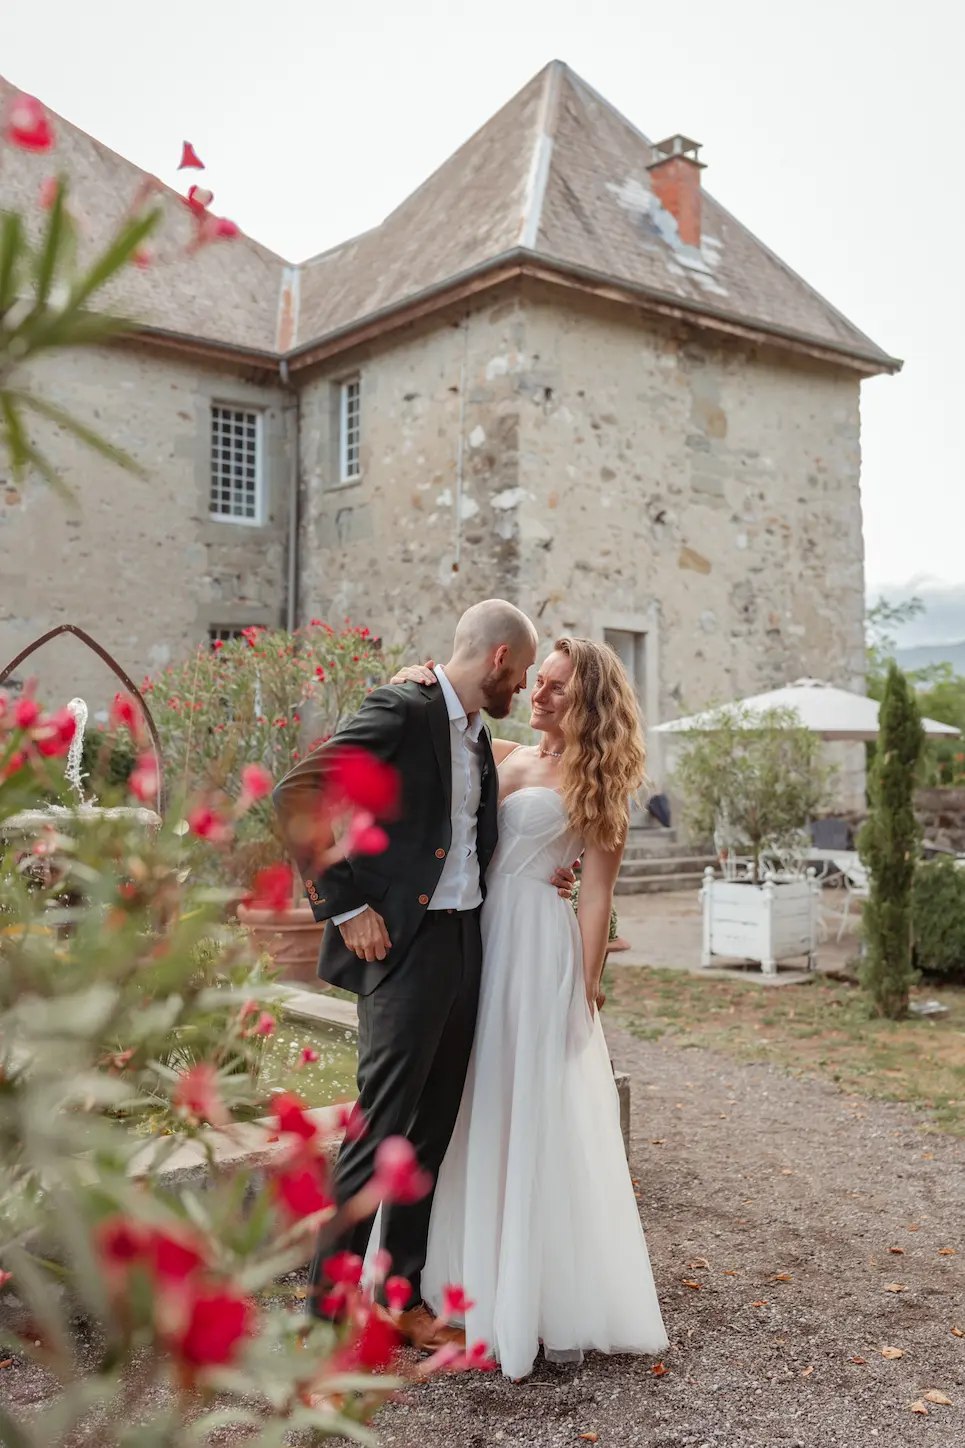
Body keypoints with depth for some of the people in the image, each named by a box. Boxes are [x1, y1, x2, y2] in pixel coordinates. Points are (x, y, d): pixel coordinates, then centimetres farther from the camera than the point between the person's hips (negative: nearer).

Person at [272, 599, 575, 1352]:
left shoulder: (478, 734, 16)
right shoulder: (403, 710, -11)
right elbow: (300, 793, -17)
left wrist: (536, 875, 9)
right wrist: (345, 906, -16)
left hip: (464, 942, 9)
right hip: (405, 943, -9)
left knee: (432, 1129, 13)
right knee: (382, 1124, -4)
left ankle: (400, 1296, 25)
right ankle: (330, 1305, 10)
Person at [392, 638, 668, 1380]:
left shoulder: (594, 782, -2)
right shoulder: (505, 757, 11)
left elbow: (597, 894, -5)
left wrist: (587, 987, -10)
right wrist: (419, 686, -5)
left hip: (539, 945, -6)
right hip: (480, 936, 6)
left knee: (536, 1118, 1)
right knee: (480, 1115, 13)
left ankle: (552, 1299, 16)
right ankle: (484, 1279, 29)